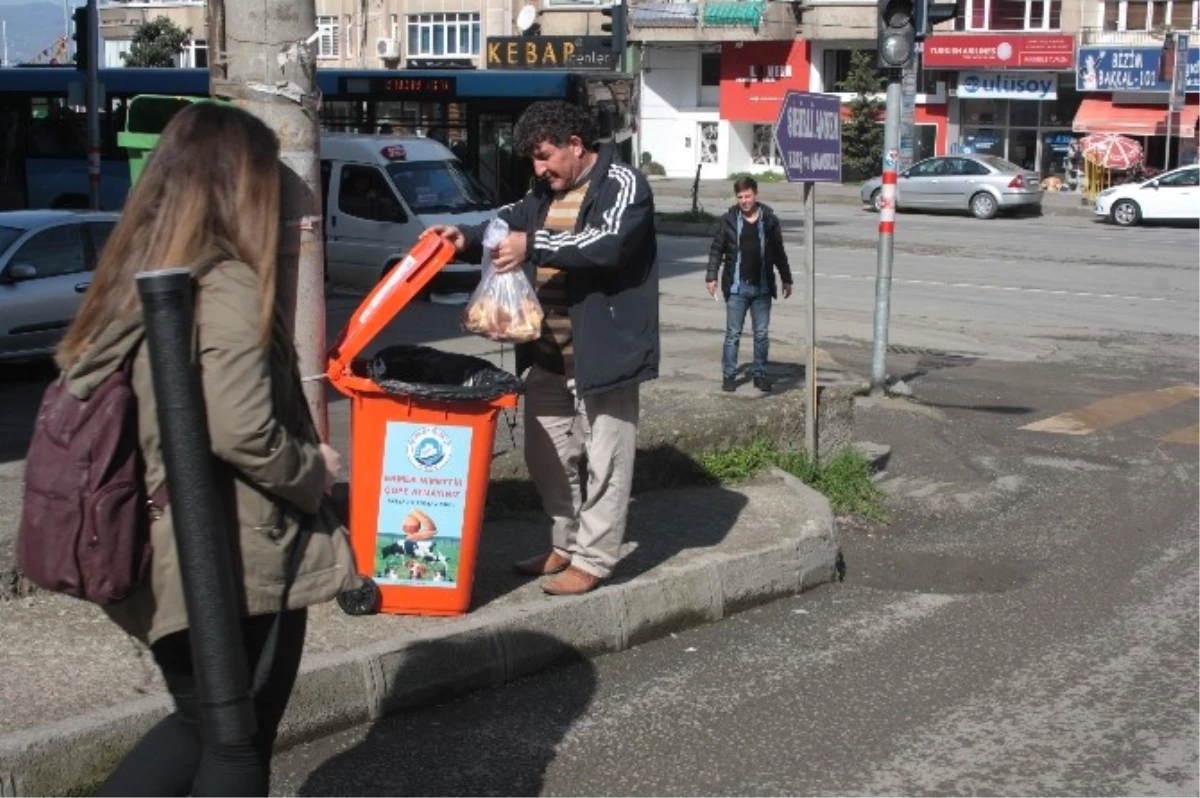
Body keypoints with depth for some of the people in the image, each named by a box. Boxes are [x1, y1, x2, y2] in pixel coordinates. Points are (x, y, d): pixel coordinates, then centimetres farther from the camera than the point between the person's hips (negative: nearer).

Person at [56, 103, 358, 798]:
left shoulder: (133, 280, 7)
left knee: (200, 725, 23)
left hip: (165, 556, 8)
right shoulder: (228, 288, -18)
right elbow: (243, 434, -27)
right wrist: (316, 471, -8)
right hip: (238, 562, -8)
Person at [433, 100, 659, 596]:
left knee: (604, 458, 0)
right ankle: (566, 545, 30)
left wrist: (533, 246, -30)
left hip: (602, 349, -8)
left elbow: (609, 242, -25)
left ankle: (593, 560, 9)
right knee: (546, 454, 16)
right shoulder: (547, 191, 15)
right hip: (546, 352, 9)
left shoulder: (623, 185, -10)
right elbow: (512, 222, 18)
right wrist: (469, 237, -4)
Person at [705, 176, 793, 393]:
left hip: (762, 288, 2)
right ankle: (729, 375, 9)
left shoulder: (770, 220, 3)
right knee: (733, 334, 2)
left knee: (761, 334, 7)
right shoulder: (728, 220, -2)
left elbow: (779, 253, 10)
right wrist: (711, 276, -7)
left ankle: (760, 374, 17)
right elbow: (716, 250, 1)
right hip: (737, 287, -2)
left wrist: (786, 279, 13)